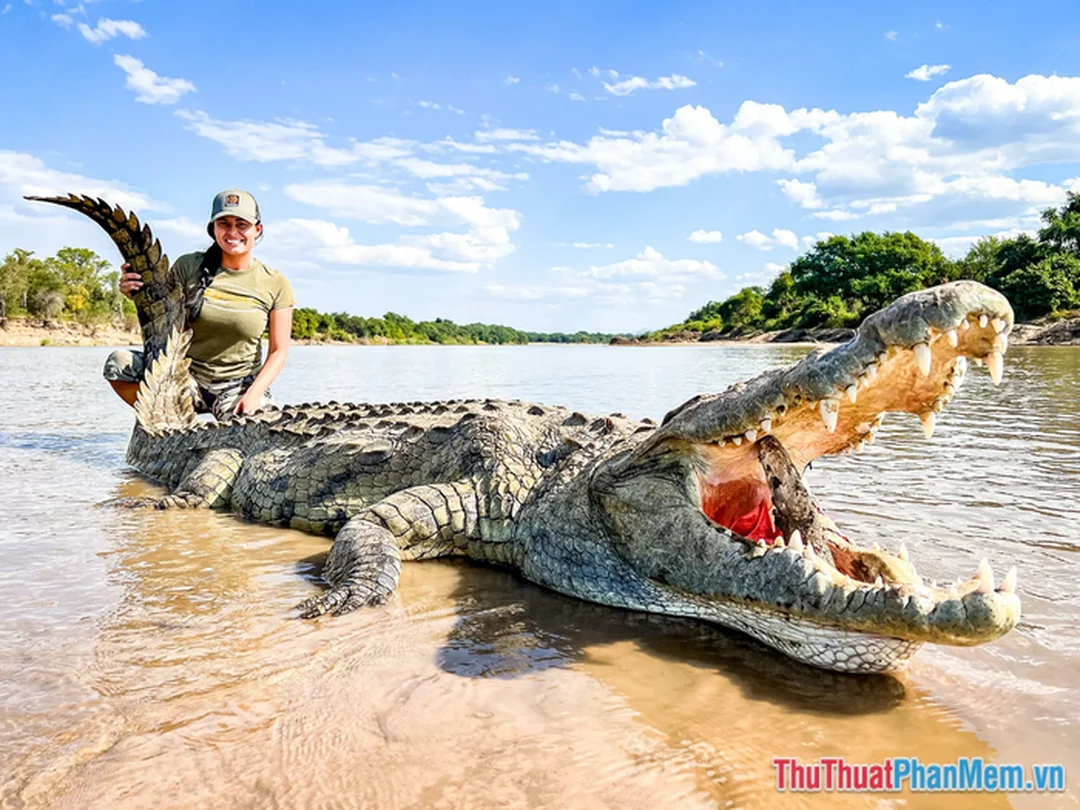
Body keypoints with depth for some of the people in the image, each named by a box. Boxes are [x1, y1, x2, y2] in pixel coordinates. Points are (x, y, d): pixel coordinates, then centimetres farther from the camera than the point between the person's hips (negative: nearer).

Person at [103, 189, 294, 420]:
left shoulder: (275, 284, -3)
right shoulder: (188, 267, -1)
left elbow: (279, 351, -3)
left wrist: (253, 395, -17)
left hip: (240, 386, -2)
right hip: (187, 377, 3)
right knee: (119, 362, -20)